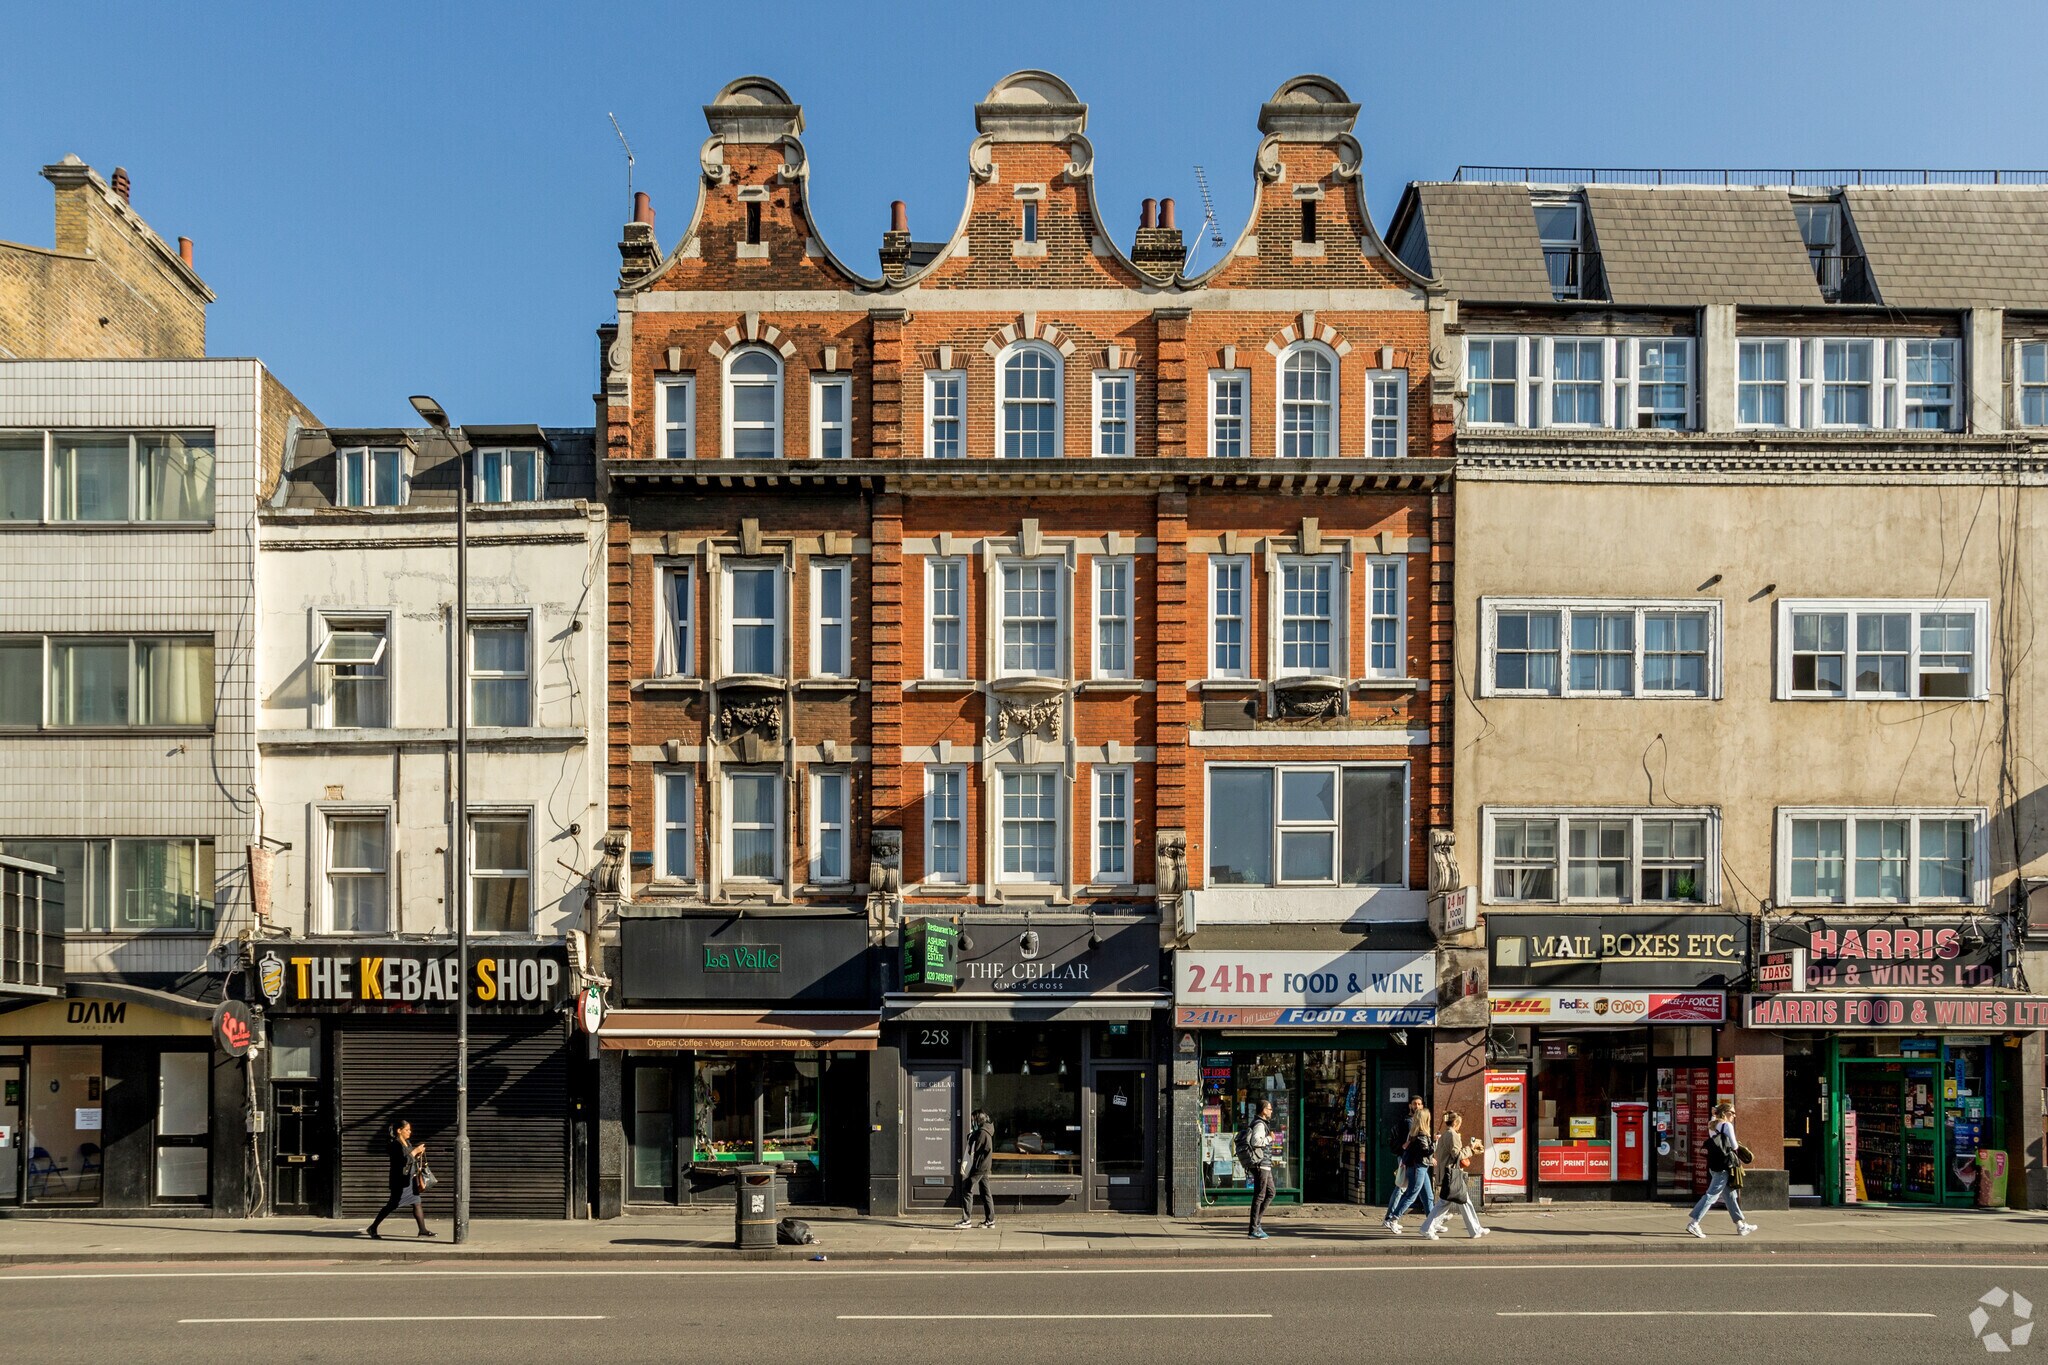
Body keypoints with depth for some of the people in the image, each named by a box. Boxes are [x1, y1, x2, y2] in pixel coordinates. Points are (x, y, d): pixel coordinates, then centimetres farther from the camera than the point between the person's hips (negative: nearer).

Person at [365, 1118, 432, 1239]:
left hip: (411, 1179, 9)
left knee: (417, 1203, 5)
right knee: (392, 1205, -3)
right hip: (400, 1180, -9)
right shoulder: (395, 1144, -15)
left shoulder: (407, 1142, 12)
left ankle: (422, 1230, 7)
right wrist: (415, 1151, -18)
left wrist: (418, 1154, 4)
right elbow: (404, 1161, -24)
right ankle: (373, 1228, 9)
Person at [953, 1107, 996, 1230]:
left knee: (967, 1190, -7)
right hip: (984, 1167, 10)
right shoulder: (987, 1131, 14)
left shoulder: (982, 1132, -15)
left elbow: (973, 1150, -16)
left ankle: (966, 1219, -9)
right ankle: (990, 1220, 12)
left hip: (978, 1166, -10)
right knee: (985, 1192, 11)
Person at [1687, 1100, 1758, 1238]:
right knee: (1712, 1195, -9)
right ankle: (1693, 1223, -13)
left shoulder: (1712, 1126, 13)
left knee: (1731, 1195, 16)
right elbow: (1734, 1146, -6)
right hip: (1724, 1166, -9)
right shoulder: (1727, 1126, -10)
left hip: (1714, 1165, 9)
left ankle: (1741, 1226, 23)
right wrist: (1737, 1146, 16)